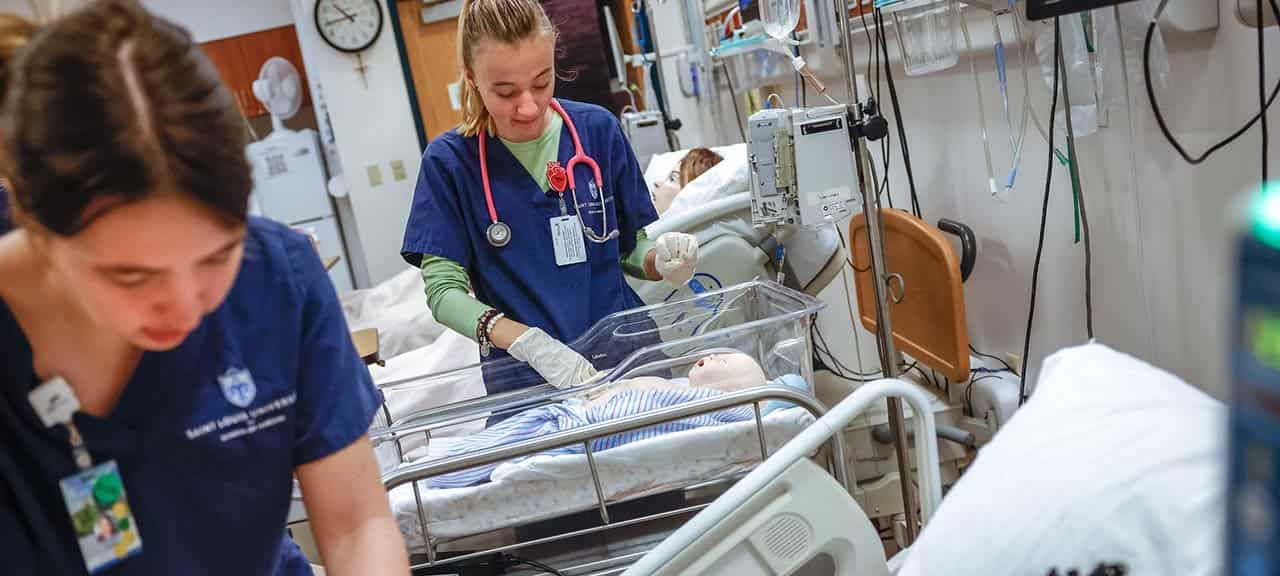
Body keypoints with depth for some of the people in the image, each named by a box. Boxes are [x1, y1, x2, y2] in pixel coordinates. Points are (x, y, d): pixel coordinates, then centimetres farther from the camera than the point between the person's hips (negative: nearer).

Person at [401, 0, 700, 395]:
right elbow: (443, 288, -5)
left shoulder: (598, 130, 2)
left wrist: (661, 260, -13)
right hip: (524, 378, -1)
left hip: (628, 355, 2)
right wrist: (529, 343, -20)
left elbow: (631, 249, 9)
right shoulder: (449, 162, -3)